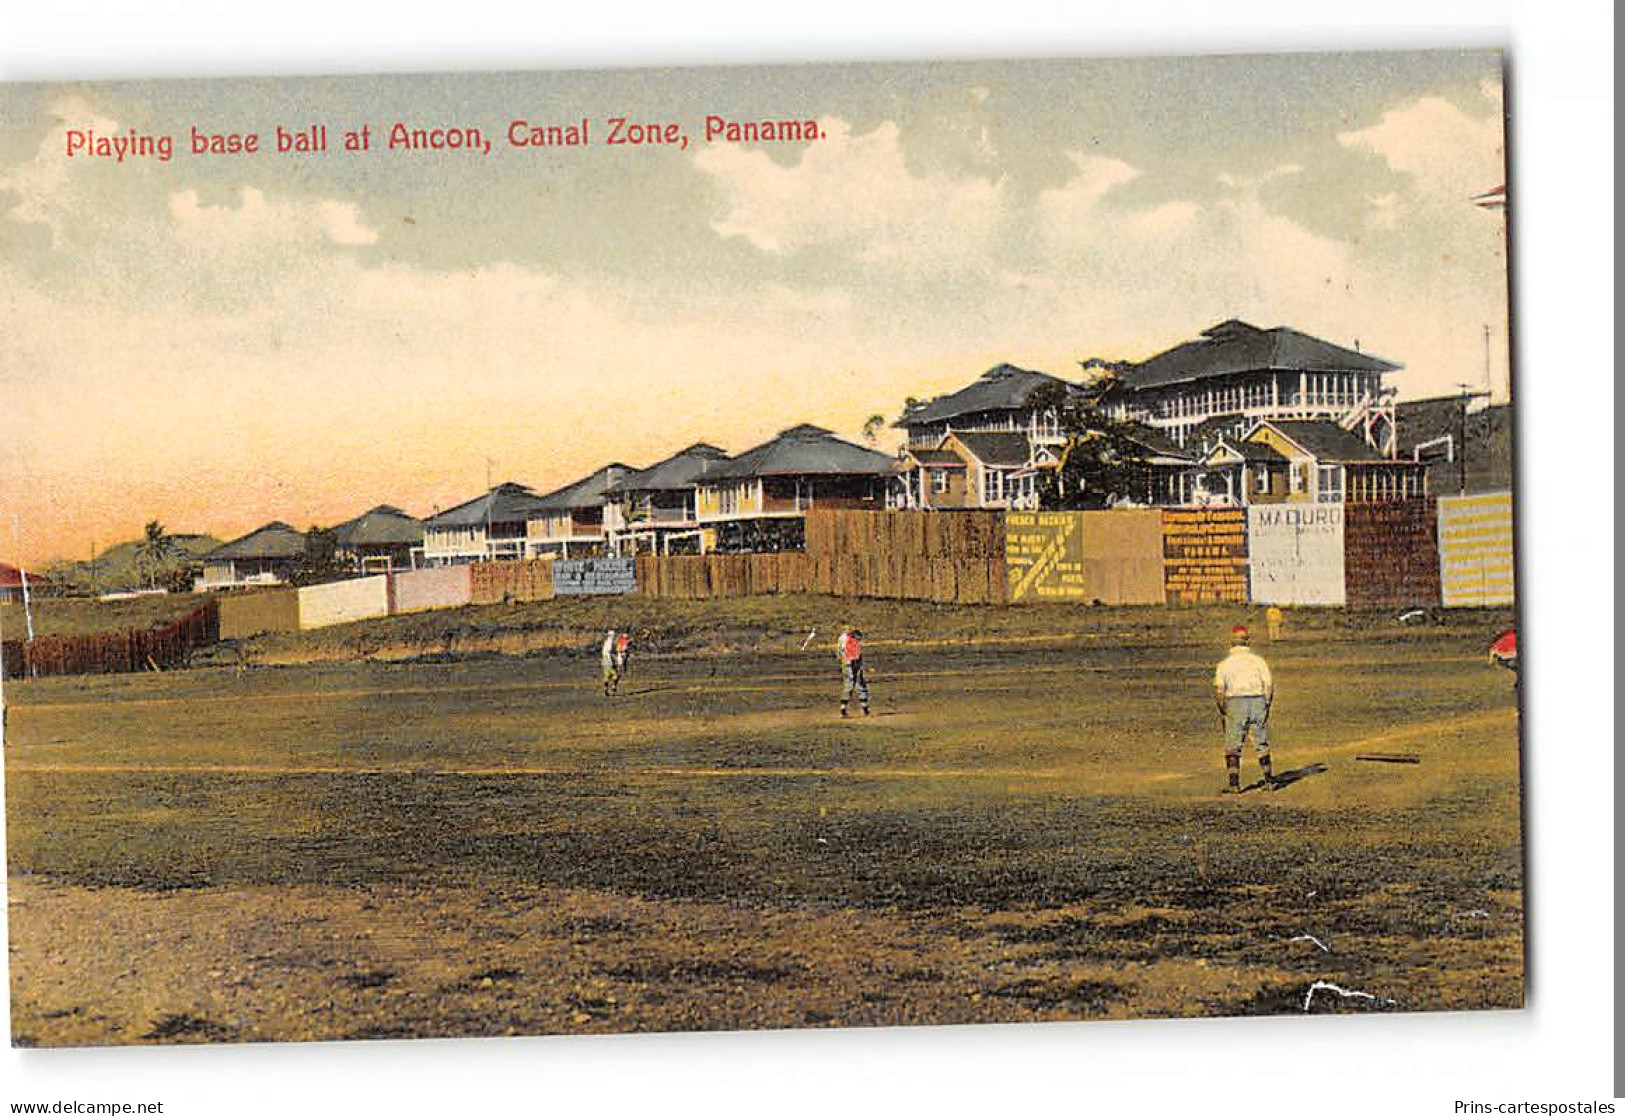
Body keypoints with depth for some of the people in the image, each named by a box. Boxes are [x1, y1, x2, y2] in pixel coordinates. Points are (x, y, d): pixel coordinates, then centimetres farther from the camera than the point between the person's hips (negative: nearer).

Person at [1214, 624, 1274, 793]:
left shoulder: (1225, 663, 1)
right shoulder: (1258, 660, 5)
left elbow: (1218, 689, -7)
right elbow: (1269, 685, -2)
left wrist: (1222, 709, 4)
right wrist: (1266, 706, 7)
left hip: (1236, 704, -2)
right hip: (1258, 702, 2)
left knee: (1232, 747, 4)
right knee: (1262, 744, 15)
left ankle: (1234, 784, -2)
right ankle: (1269, 779, 17)